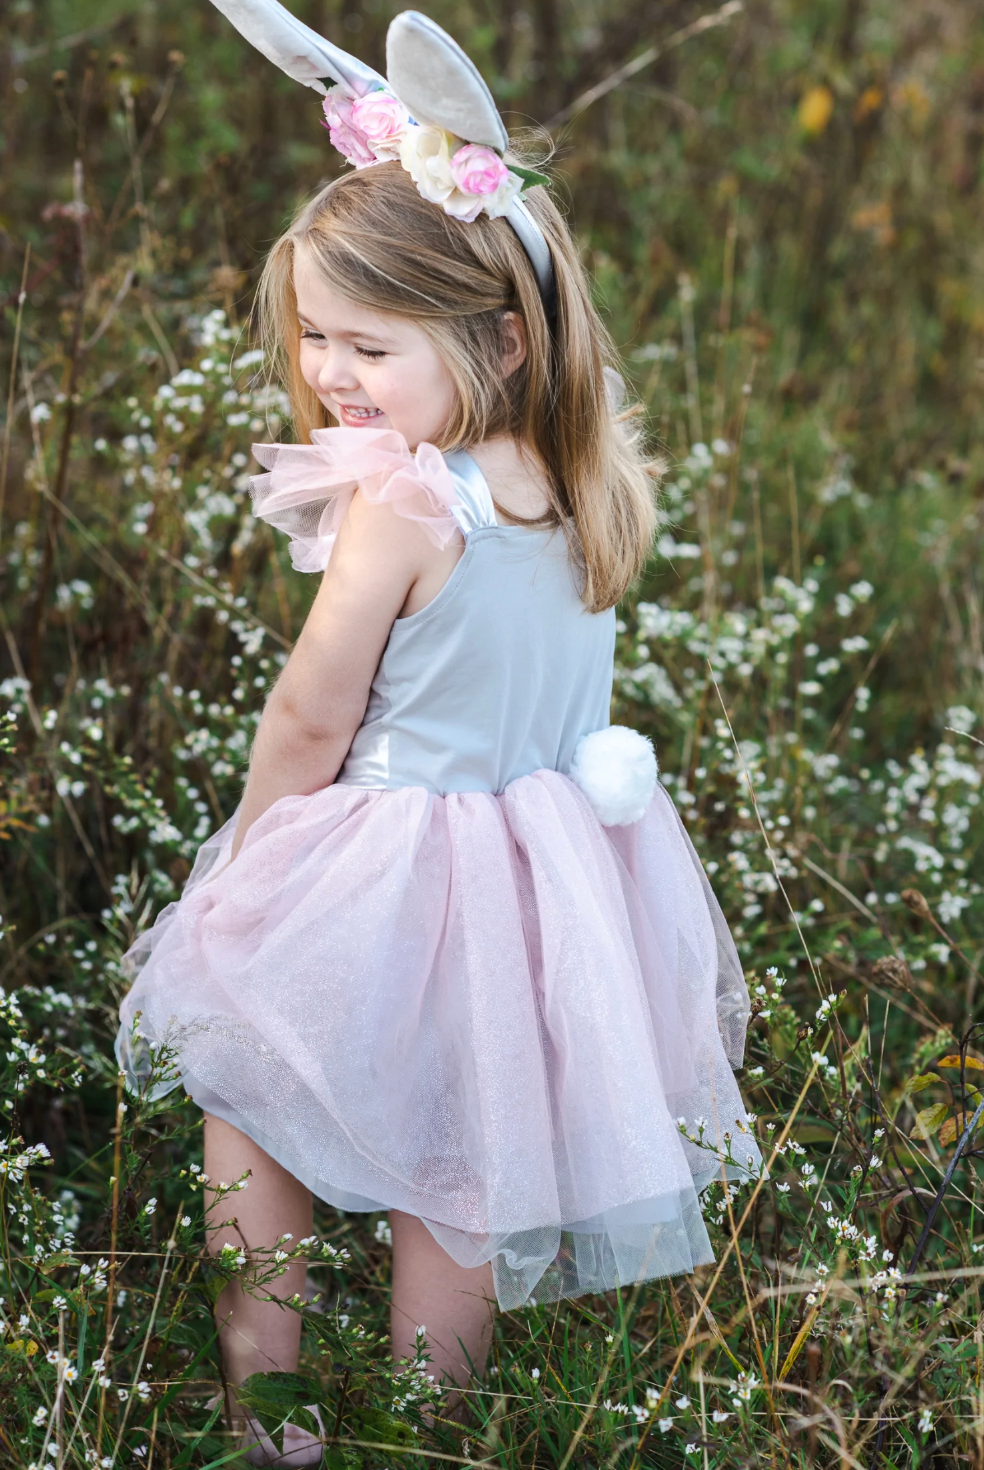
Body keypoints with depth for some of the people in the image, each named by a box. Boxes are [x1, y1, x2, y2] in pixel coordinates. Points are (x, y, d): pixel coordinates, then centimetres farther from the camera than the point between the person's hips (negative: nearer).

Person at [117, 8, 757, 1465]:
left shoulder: (402, 508, -23)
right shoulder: (590, 490, -3)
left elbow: (309, 718, -13)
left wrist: (247, 853, 3)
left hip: (392, 886, -6)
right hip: (550, 891, 7)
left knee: (246, 1102, 17)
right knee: (460, 1174, 19)